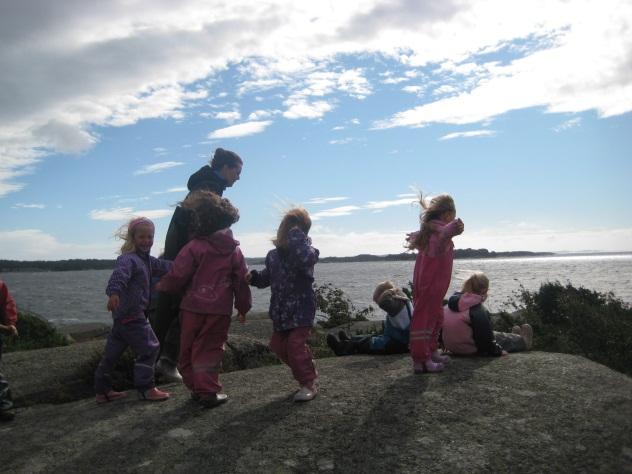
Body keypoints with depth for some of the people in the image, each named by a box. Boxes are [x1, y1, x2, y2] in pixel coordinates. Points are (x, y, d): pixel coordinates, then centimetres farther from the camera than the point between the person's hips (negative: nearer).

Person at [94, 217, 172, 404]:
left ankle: (102, 390, 27)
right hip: (131, 314, -10)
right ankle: (146, 388, 4)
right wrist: (114, 292, -51)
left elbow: (162, 266, 22)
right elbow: (119, 274, -34)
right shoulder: (129, 259, -17)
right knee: (149, 348, -4)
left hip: (122, 316, 10)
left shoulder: (147, 260, 14)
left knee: (113, 352, 16)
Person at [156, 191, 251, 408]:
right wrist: (243, 307, 17)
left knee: (188, 350, 15)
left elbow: (177, 277, -6)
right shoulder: (235, 251, 4)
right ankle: (208, 392, 4)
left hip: (193, 308, -2)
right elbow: (242, 281, 7)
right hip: (220, 311, 2)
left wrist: (162, 285, 15)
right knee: (210, 350, 8)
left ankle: (197, 388, 22)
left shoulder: (193, 247, -8)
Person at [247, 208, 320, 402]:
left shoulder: (306, 252, -16)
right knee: (278, 345, 12)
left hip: (301, 308, -7)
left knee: (295, 344, -12)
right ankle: (308, 373, 31)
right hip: (281, 309, 8)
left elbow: (306, 259, -43)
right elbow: (266, 278, 16)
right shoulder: (273, 255, 4)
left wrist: (297, 236, -35)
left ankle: (309, 384, 7)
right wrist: (252, 276, -3)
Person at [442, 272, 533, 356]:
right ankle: (523, 341, 46)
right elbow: (485, 336, -22)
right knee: (504, 338, 18)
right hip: (472, 350, -8)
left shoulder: (448, 306, -3)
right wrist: (497, 351, -6)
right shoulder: (479, 311, -27)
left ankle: (515, 337, 53)